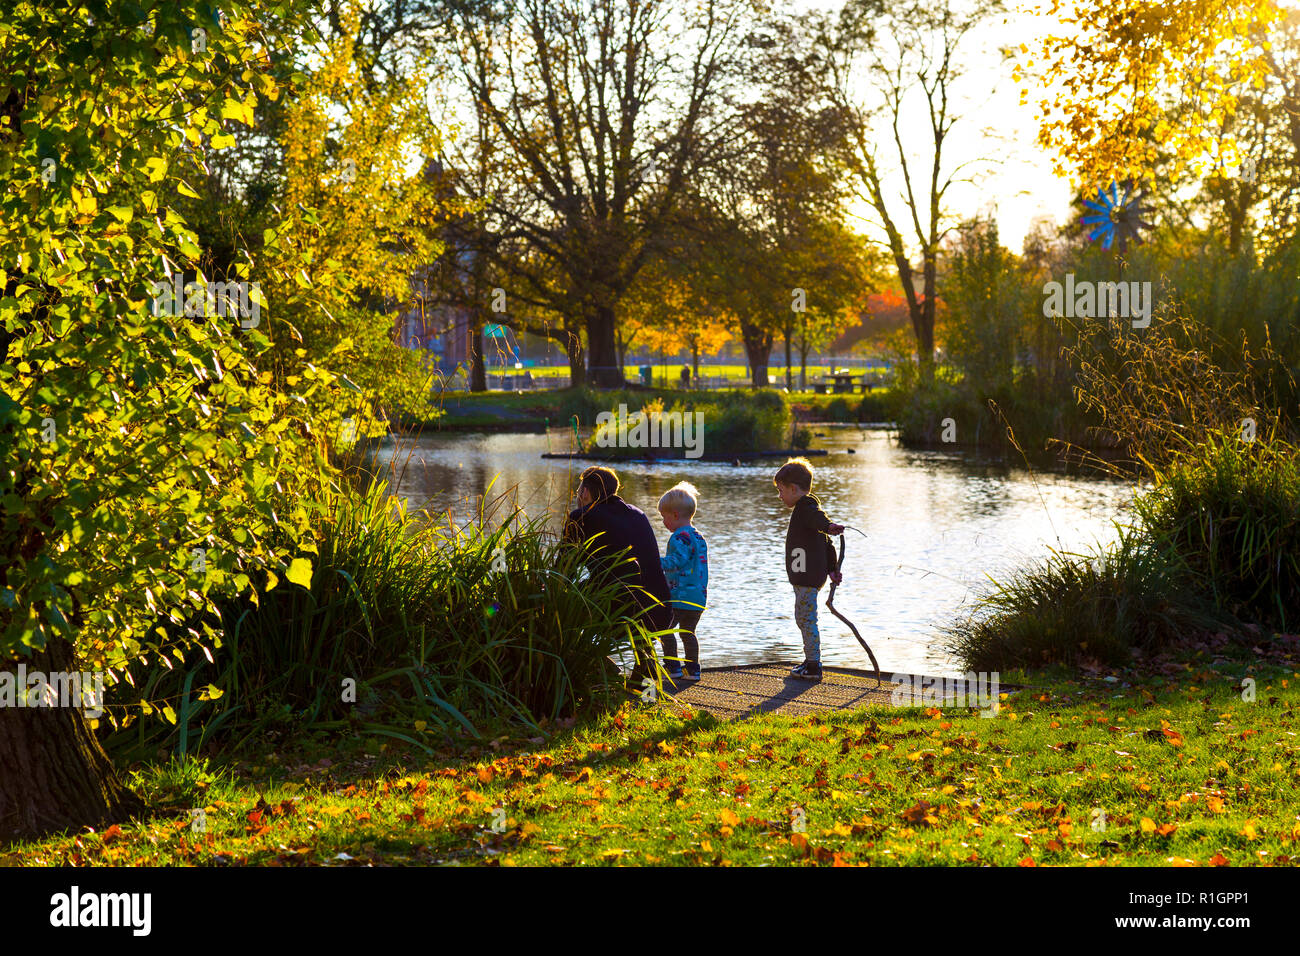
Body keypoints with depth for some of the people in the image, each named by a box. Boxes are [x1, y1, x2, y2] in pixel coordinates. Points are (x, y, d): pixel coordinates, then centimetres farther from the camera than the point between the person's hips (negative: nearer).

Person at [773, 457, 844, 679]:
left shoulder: (806, 505, -12)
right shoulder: (805, 507, 21)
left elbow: (818, 519, -37)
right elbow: (826, 544, 24)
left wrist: (830, 526, -58)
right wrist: (831, 569, 26)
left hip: (808, 577, -11)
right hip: (806, 576, 11)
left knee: (806, 619, -8)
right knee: (803, 619, 18)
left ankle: (813, 665, -5)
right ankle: (811, 661, 27)